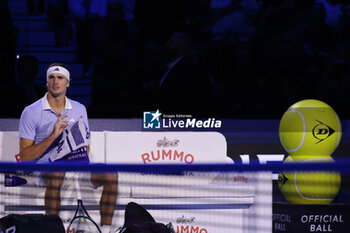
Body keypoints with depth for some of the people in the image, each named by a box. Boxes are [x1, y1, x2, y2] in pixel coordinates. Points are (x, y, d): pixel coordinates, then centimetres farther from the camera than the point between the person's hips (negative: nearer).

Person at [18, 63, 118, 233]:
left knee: (111, 175, -22)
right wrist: (52, 136, -17)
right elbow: (24, 156, -6)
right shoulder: (31, 112, -1)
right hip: (47, 168, -4)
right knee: (56, 176, -39)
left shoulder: (79, 109, 12)